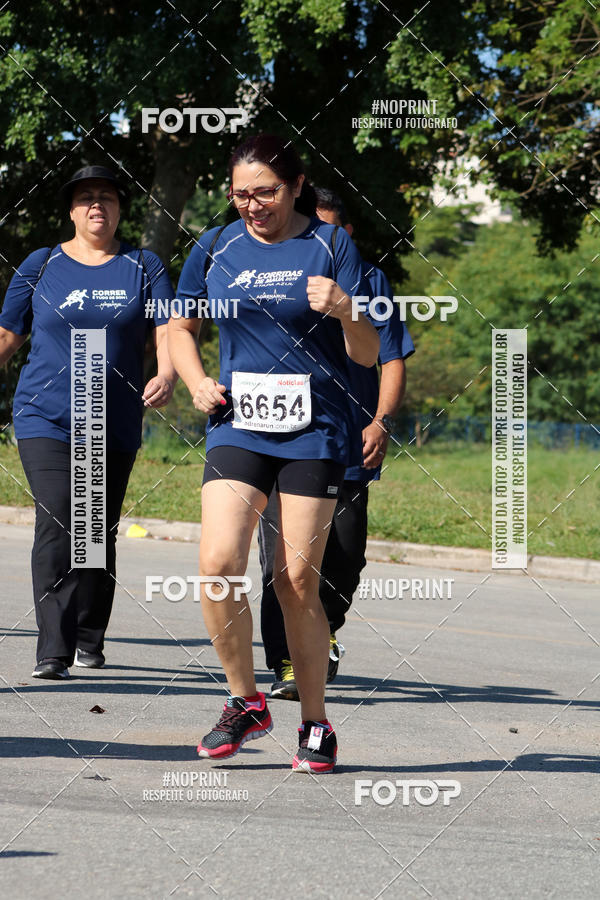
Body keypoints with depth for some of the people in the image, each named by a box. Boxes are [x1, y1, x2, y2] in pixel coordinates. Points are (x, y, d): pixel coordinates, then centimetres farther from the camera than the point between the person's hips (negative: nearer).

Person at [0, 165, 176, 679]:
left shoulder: (144, 268, 7)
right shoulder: (41, 266, 6)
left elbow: (168, 329, -4)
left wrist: (167, 376, -23)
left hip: (116, 425, 2)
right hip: (46, 418, -2)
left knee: (101, 535, 9)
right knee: (57, 526, -17)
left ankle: (89, 641, 26)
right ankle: (53, 654, -21)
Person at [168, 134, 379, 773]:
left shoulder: (332, 248, 0)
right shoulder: (215, 249, 7)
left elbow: (368, 356, -2)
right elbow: (179, 327, 22)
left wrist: (343, 311, -22)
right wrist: (196, 382, 4)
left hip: (313, 432, -2)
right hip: (237, 427, 2)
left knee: (297, 581, -2)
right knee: (218, 564, -15)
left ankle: (315, 724, 13)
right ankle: (245, 702, 4)